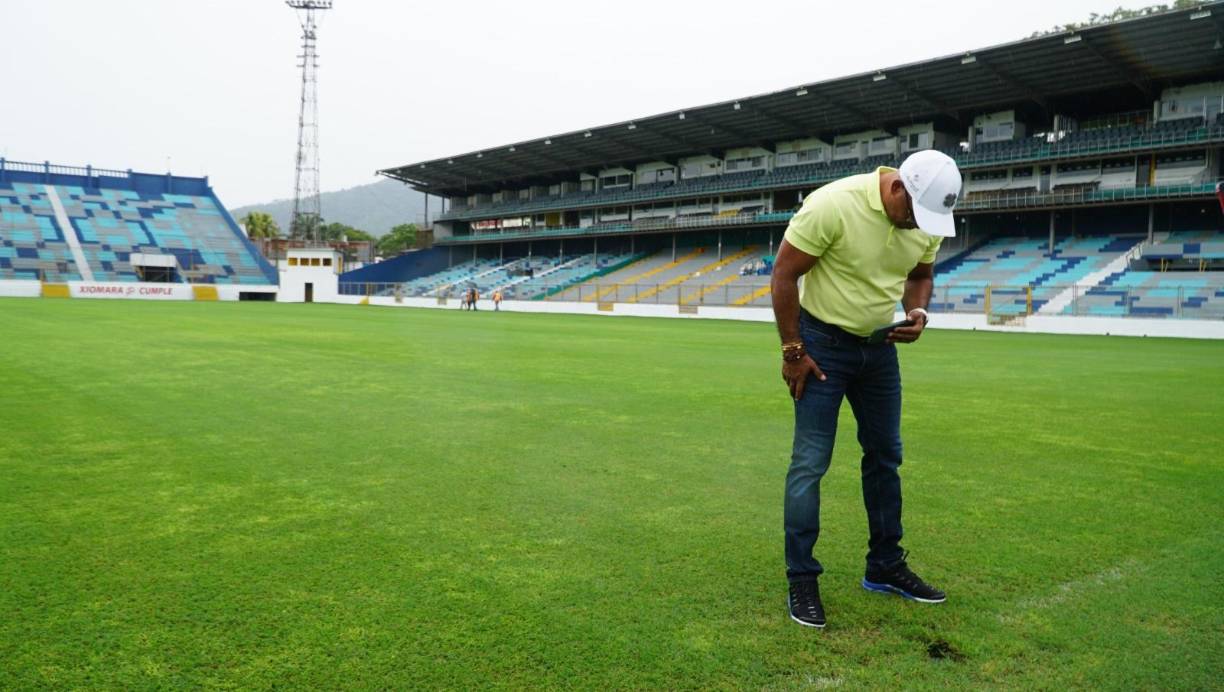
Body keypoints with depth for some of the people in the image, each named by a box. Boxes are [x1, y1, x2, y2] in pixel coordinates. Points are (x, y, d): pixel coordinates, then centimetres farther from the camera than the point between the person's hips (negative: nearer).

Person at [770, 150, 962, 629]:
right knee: (810, 462, -6)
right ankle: (801, 579, 6)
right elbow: (784, 274, -17)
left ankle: (885, 567, 27)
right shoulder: (833, 204, -24)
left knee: (885, 456, 12)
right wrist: (792, 351, -15)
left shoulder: (926, 219, -5)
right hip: (823, 343, -6)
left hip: (879, 346, 6)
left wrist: (918, 312, -9)